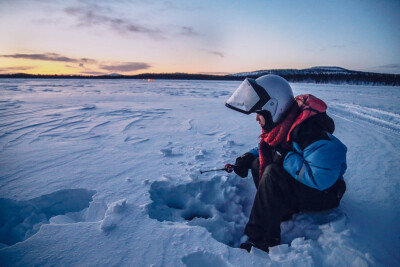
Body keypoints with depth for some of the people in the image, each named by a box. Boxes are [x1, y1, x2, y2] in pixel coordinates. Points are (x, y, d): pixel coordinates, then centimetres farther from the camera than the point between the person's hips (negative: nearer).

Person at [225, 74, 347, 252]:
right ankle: (282, 214, 1)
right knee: (258, 163, 0)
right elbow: (267, 148, 16)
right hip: (298, 181, 9)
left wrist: (287, 159, -26)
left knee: (273, 173, -31)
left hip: (324, 193, -9)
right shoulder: (281, 123, -3)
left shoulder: (307, 130, -31)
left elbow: (322, 178, -35)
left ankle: (259, 240, -21)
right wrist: (248, 158, -3)